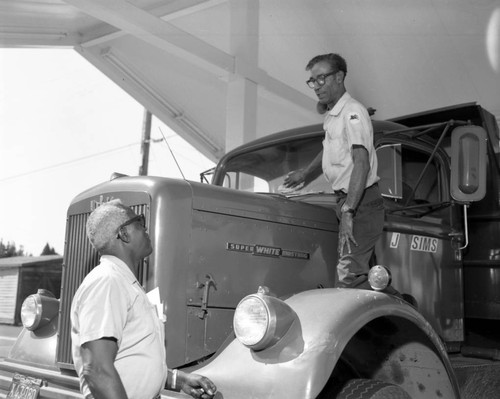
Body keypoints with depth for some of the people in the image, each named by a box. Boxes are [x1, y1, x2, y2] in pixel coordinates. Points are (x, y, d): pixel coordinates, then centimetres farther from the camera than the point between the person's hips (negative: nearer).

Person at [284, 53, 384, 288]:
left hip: (360, 204, -10)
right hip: (346, 199, 10)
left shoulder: (353, 112, -15)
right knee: (355, 271, 9)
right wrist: (304, 173, 48)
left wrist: (348, 212, -33)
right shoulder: (332, 114, 15)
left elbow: (362, 163, -25)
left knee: (349, 275, -15)